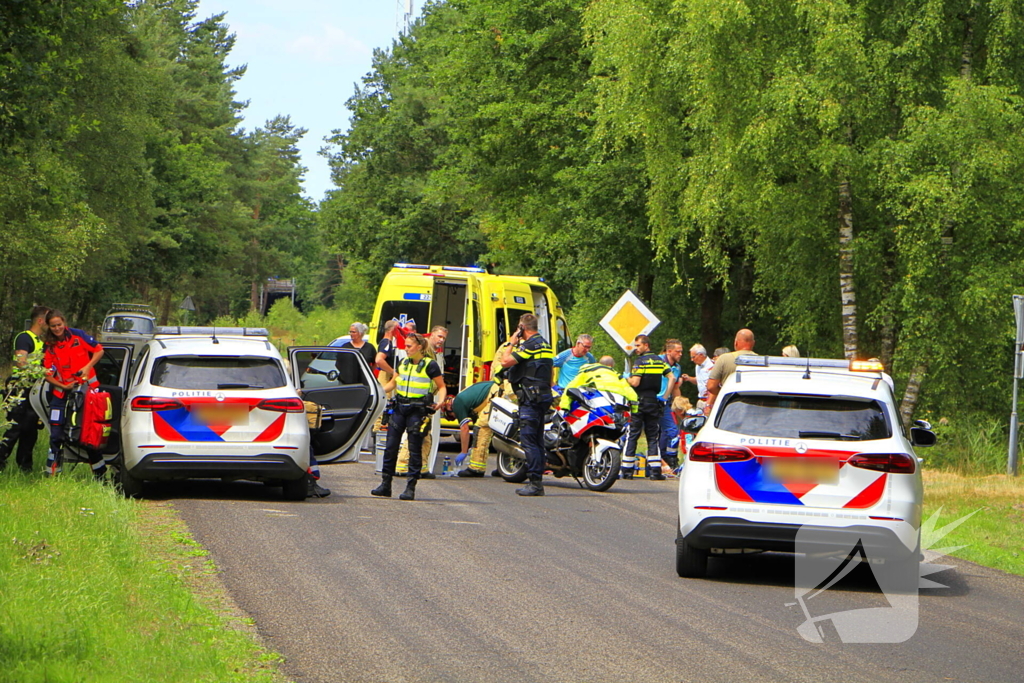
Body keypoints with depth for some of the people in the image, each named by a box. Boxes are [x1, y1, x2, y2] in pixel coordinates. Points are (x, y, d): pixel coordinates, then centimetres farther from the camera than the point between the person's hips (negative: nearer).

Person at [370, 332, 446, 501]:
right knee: (391, 447, 5)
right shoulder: (403, 363, 13)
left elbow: (441, 387, -1)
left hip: (417, 410, -6)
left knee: (415, 449, -2)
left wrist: (440, 401, -19)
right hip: (399, 408, 6)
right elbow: (392, 384, 22)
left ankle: (411, 488, 2)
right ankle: (385, 485, 11)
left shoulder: (430, 365, -4)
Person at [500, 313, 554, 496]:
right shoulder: (545, 344, 18)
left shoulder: (529, 344, -13)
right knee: (537, 439, 11)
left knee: (528, 438, -9)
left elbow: (505, 362, -17)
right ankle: (537, 482, 13)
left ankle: (535, 482, -14)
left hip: (530, 397, -10)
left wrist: (512, 343, -4)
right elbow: (551, 372, 24)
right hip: (544, 397, 10)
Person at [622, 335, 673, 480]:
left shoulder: (640, 361, -10)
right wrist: (666, 396, 8)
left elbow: (635, 382, -18)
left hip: (639, 401, -5)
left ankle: (627, 470, -1)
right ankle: (656, 471, -1)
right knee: (653, 436, 7)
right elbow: (672, 378, 5)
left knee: (632, 435, 0)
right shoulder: (659, 360, 9)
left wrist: (626, 379, 2)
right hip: (654, 401, 5)